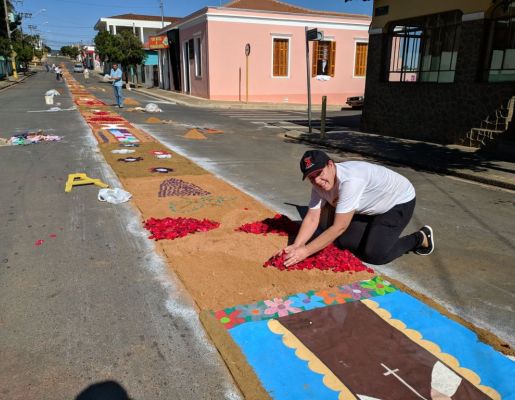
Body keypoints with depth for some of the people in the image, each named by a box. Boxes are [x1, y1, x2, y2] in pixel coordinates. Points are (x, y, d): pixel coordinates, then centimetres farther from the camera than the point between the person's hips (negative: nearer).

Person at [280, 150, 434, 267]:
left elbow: (339, 227, -37)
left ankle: (420, 238, 5)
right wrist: (295, 247, -31)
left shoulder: (350, 180, -39)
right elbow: (312, 219, -16)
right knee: (343, 241, -3)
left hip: (399, 201, -7)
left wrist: (305, 251, -36)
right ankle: (378, 229, 22)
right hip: (371, 207, 7)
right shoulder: (319, 184, -15)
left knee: (374, 254, -18)